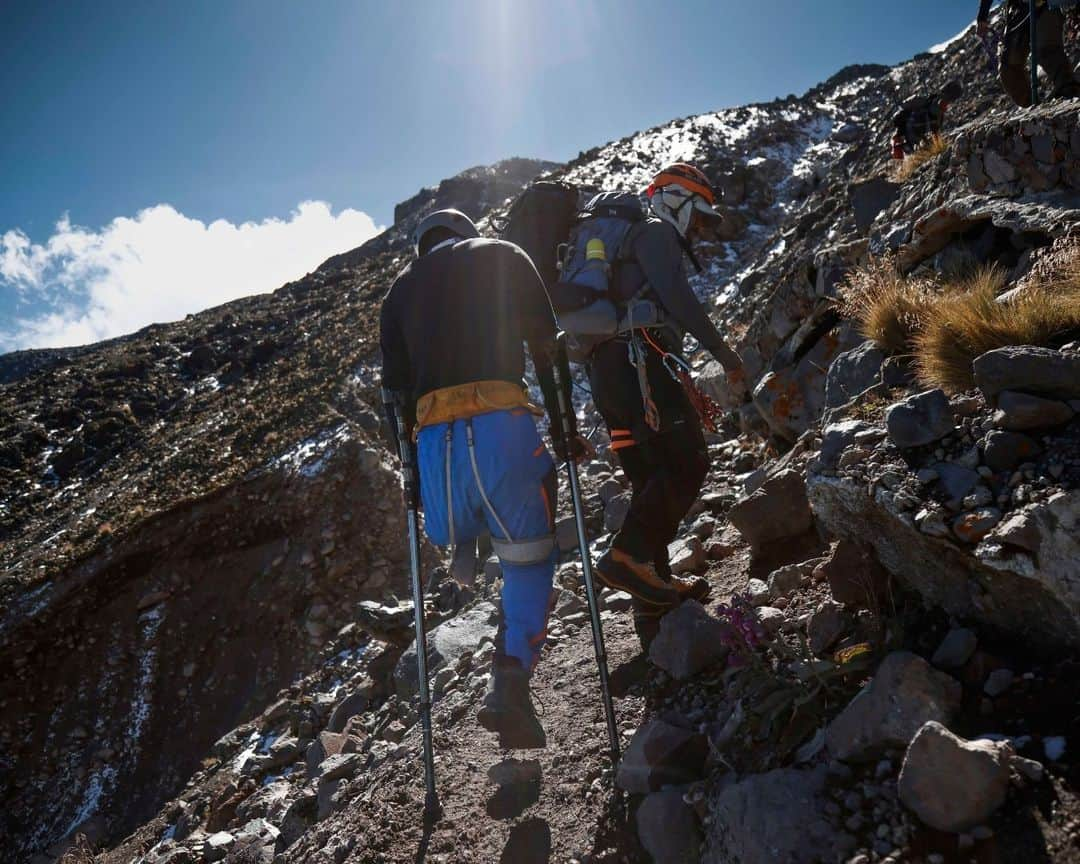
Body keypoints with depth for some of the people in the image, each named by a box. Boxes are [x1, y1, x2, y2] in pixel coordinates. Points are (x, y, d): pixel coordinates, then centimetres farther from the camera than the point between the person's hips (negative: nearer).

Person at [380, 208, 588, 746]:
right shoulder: (502, 256, 17)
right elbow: (546, 346, 9)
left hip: (433, 437, 3)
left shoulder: (401, 287, 24)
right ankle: (510, 683, -1)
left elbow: (395, 383, 19)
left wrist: (410, 458, 25)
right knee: (529, 559, 11)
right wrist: (563, 426, 13)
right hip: (502, 426, -2)